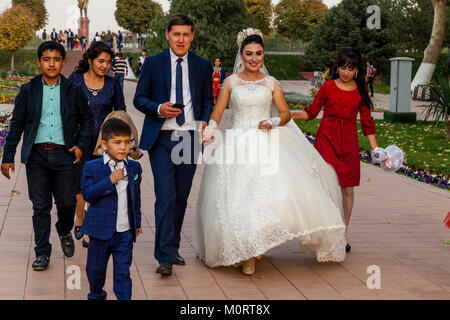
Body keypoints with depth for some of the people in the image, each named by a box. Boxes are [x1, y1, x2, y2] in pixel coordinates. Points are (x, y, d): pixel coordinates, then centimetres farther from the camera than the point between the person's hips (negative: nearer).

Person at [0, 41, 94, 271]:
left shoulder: (73, 91, 6)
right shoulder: (28, 91, 5)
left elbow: (86, 119, 14)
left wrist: (81, 145, 0)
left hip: (65, 155, 0)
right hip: (37, 155, 0)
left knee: (67, 203, 0)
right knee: (41, 207, 2)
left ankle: (64, 232, 33)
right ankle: (42, 253, 13)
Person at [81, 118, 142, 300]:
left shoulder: (134, 168, 4)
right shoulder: (92, 168, -6)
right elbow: (87, 193, -15)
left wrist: (137, 222, 17)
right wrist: (109, 180, -23)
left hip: (125, 231, 1)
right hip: (101, 229, -1)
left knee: (123, 271, 1)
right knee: (96, 268, 14)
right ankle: (96, 295, 38)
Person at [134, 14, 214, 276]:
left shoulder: (203, 66, 10)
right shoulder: (153, 63, 4)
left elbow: (208, 100, 15)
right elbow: (140, 98, 5)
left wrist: (205, 122, -5)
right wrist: (159, 108, -15)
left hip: (190, 138, 3)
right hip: (162, 139, -3)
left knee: (182, 197, 9)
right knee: (166, 196, -11)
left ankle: (173, 247, 23)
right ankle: (165, 257, -10)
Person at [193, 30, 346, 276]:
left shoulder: (271, 83, 12)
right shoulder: (231, 82, 9)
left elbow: (286, 113, 8)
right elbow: (217, 112, 4)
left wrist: (274, 122, -13)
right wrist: (211, 129, -16)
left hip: (267, 143, 1)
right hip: (238, 145, 0)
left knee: (278, 186, -20)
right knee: (239, 197, -12)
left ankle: (258, 243, -3)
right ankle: (246, 254, -3)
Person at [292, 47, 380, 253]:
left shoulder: (360, 92, 8)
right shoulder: (328, 87, 3)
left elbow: (367, 122, 11)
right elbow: (312, 112, 8)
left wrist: (376, 149, 6)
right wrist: (290, 114, -8)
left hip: (348, 143, 2)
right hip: (327, 141, -2)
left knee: (347, 189, 4)